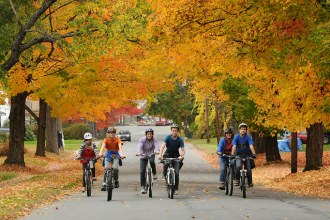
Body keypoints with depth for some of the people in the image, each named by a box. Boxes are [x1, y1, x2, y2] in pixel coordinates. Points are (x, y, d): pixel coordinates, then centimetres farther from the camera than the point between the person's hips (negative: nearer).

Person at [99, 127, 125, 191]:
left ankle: (116, 181, 5)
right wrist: (100, 153, -44)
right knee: (106, 168, -16)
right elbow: (103, 146, -25)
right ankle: (104, 184, -16)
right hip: (108, 154, 1)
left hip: (116, 155, -1)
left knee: (115, 168, -20)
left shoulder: (117, 139, -11)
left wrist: (121, 154, -44)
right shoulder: (106, 139, -9)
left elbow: (120, 147, -25)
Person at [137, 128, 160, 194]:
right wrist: (138, 152, -48)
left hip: (151, 154, 0)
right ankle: (143, 187, -1)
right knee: (142, 171, -9)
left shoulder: (154, 140, -10)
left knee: (152, 161, -36)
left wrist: (157, 151, -51)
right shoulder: (142, 139, -12)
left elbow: (156, 145, -28)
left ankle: (154, 173, -9)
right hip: (143, 156, 0)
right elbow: (139, 146, -27)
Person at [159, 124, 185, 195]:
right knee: (166, 163, -34)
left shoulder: (180, 140, -12)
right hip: (168, 154, 0)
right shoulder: (168, 137, -13)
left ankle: (176, 189, -3)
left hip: (176, 156, 0)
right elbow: (163, 146, -26)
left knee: (176, 173, -13)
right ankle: (164, 175, -6)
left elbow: (183, 150, -18)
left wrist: (181, 156, -41)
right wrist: (160, 154, -42)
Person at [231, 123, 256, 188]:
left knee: (248, 169, -7)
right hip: (239, 155, 0)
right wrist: (232, 155, -34)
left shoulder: (248, 137, -10)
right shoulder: (236, 137, -10)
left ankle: (250, 182, 14)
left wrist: (254, 154, -39)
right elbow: (234, 146, -21)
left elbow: (251, 146, -24)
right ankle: (237, 180, -11)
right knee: (238, 166, -26)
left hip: (247, 155, 0)